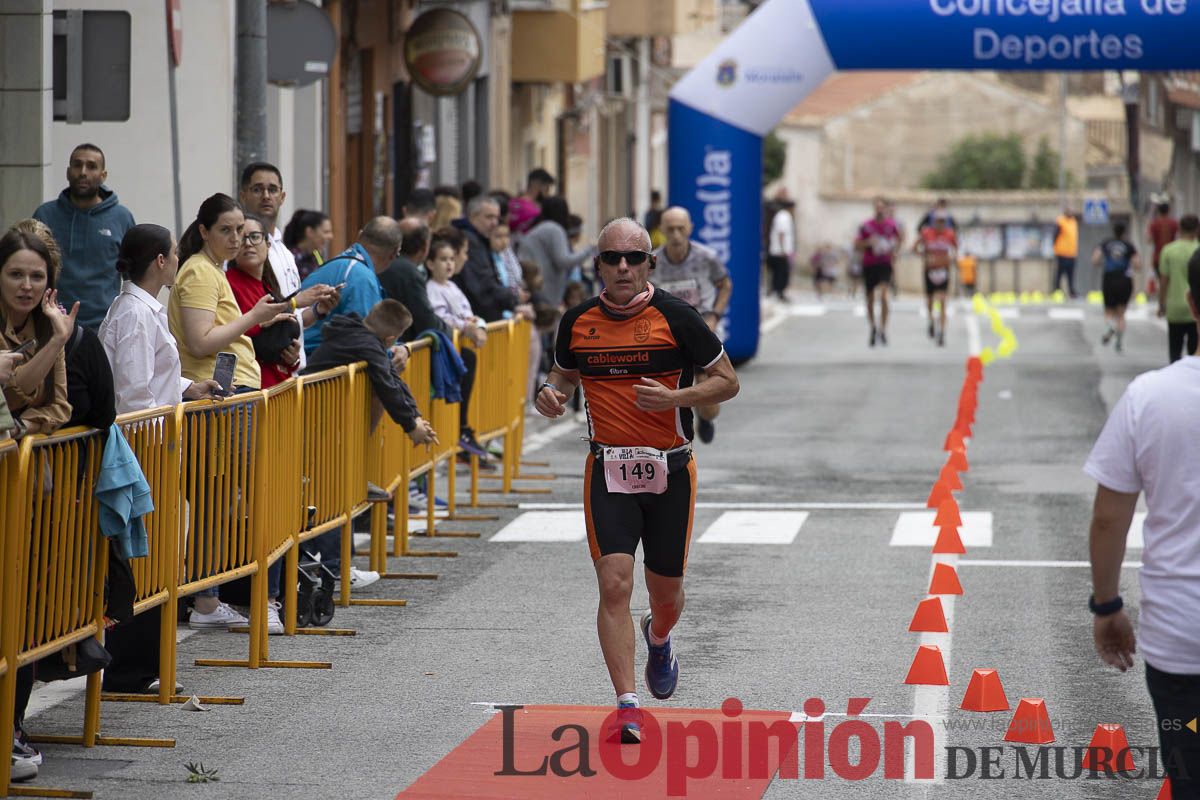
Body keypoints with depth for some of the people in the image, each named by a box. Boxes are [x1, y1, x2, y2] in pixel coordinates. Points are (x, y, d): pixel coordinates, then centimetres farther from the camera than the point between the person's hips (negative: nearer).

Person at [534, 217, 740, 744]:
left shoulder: (675, 317, -7)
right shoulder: (578, 322, 2)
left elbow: (728, 381, -2)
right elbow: (564, 373, 20)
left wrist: (675, 398, -19)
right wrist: (553, 394, -3)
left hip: (670, 472, -1)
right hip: (608, 472, 1)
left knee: (666, 591, 11)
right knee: (614, 585, -15)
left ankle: (658, 639, 48)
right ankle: (627, 707, -13)